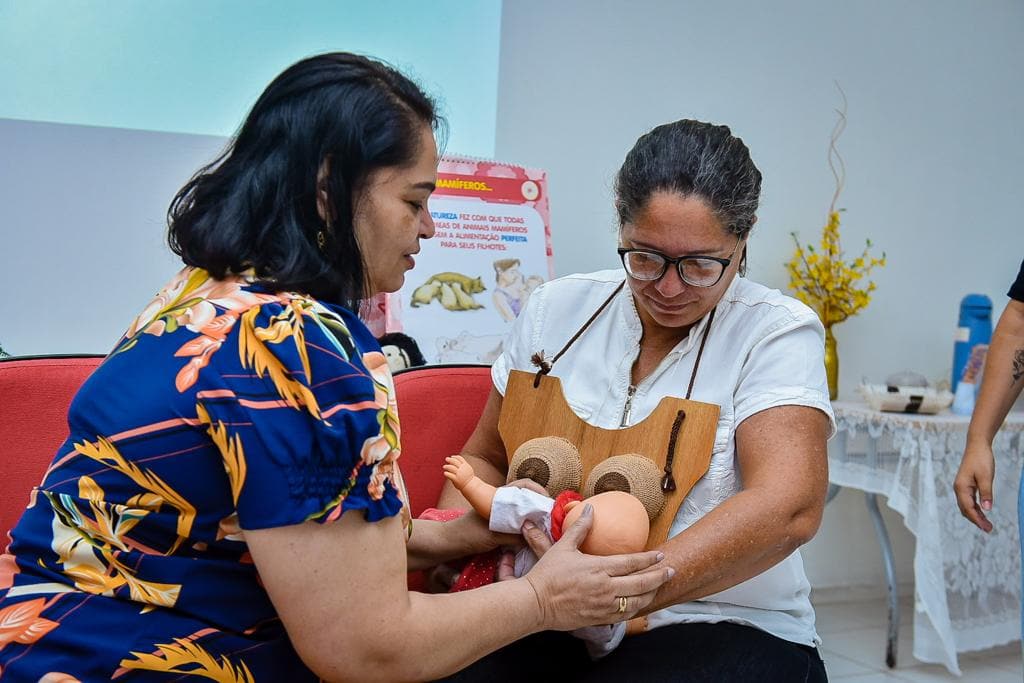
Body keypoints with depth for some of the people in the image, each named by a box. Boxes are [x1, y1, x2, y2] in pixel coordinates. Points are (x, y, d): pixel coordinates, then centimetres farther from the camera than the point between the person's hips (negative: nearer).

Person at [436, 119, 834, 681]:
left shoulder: (777, 333, -6)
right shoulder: (556, 309, 5)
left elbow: (788, 507, -21)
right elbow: (486, 458, 15)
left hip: (723, 627, -1)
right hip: (544, 626, 2)